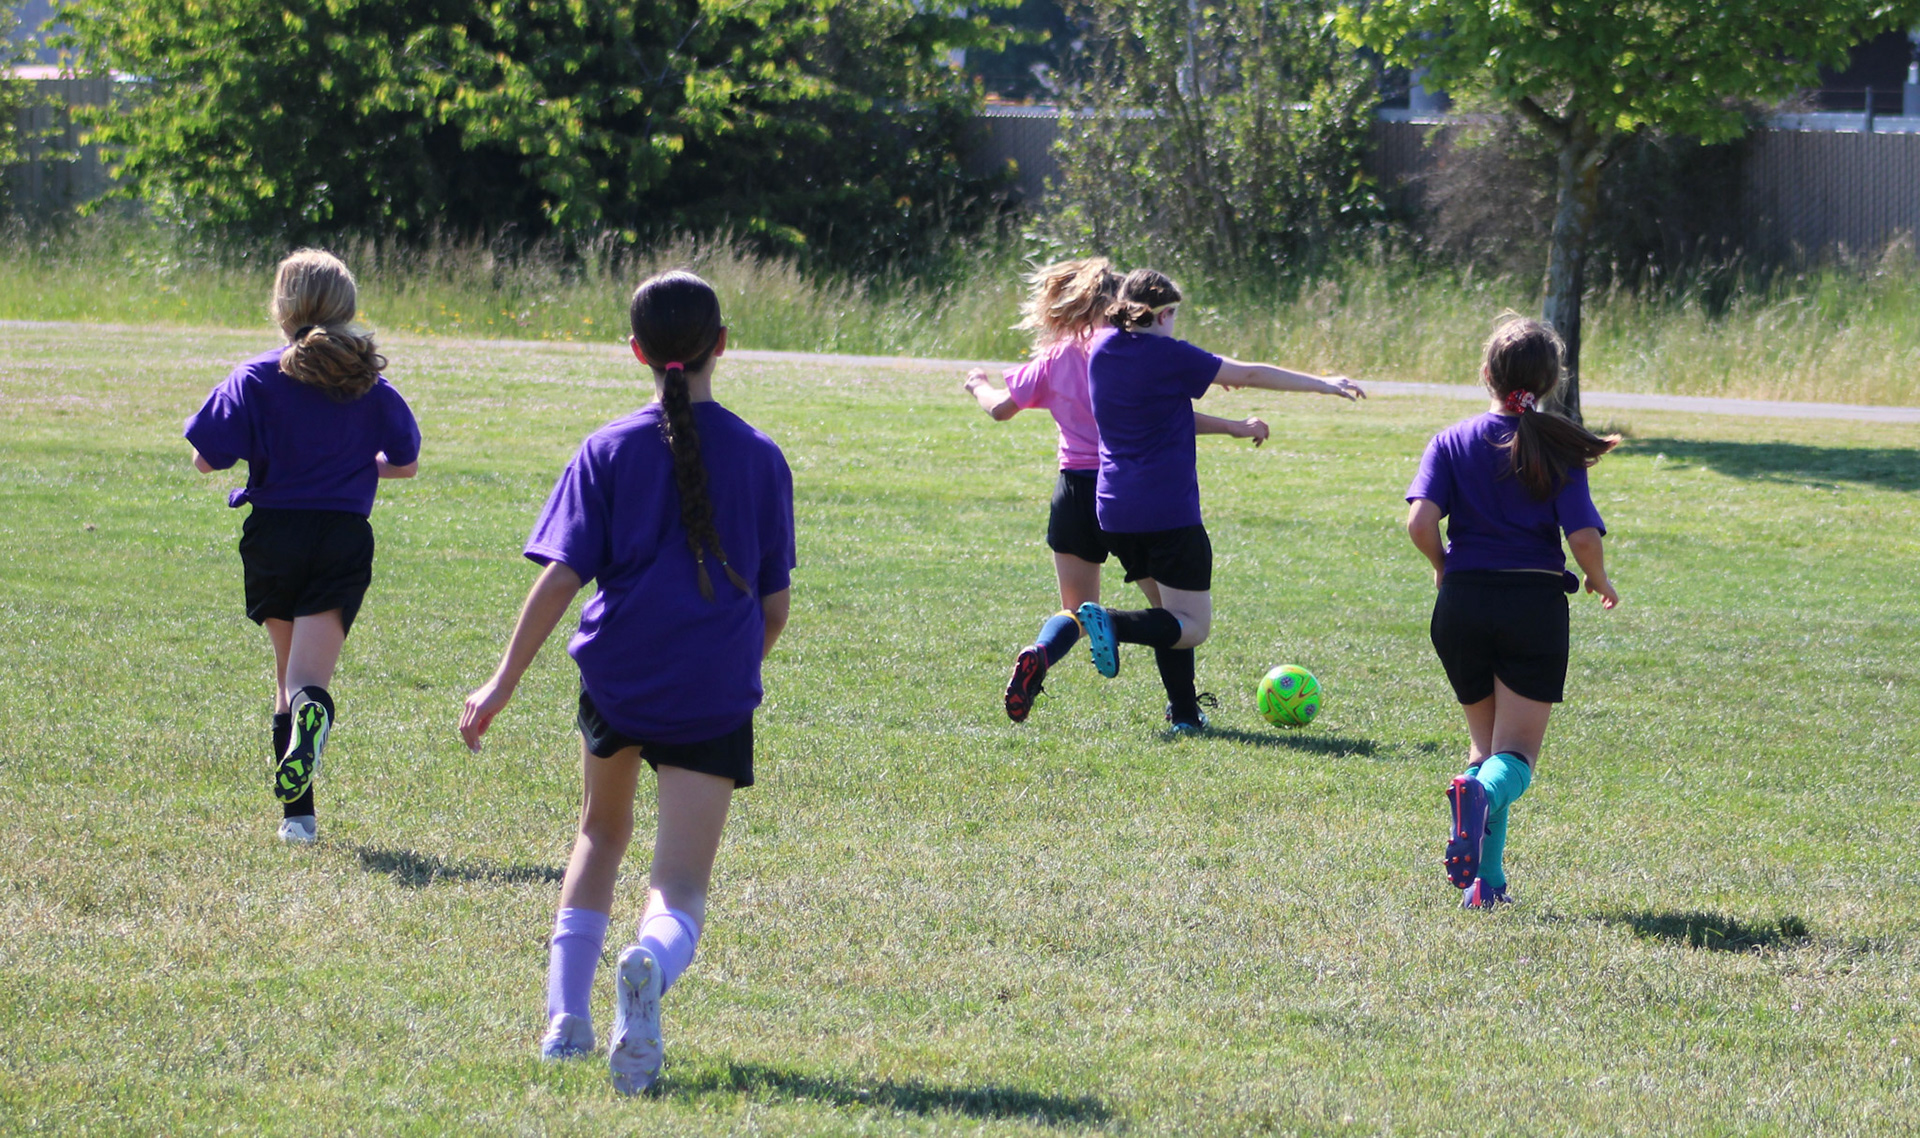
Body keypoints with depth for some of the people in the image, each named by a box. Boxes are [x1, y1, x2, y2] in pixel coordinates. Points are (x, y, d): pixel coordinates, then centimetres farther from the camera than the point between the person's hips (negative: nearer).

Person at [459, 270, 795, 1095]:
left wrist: (505, 681, -3)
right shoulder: (761, 459, 4)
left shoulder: (610, 450, 1)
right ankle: (649, 966, -40)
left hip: (617, 678, 1)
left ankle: (566, 1013, 21)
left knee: (602, 833, 29)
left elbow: (561, 576, -7)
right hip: (714, 699, -1)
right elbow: (774, 604, 7)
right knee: (680, 890, -5)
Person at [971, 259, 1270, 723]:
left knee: (1076, 610, 12)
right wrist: (1234, 427, -14)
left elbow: (1001, 407, 10)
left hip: (1075, 493, 3)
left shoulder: (1054, 360, 3)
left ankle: (1038, 655, -21)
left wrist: (979, 385, 32)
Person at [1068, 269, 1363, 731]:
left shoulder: (1103, 349, 8)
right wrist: (1324, 384, 9)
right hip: (1169, 512, -7)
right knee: (1193, 626, -3)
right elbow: (1250, 375, -3)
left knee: (1173, 615, 19)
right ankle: (1113, 623, -26)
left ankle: (1184, 712, 12)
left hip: (1114, 511, 7)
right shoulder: (1167, 356, -10)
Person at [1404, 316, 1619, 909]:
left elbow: (1421, 521, -11)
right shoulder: (1558, 450, -1)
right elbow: (1583, 537, -10)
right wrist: (1600, 582, 11)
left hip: (1462, 602, 2)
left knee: (1485, 741, 19)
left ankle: (1486, 879, 6)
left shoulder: (1453, 441, 3)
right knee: (1516, 753, -1)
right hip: (1535, 603, -2)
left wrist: (1443, 566, 10)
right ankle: (1485, 794, -38)